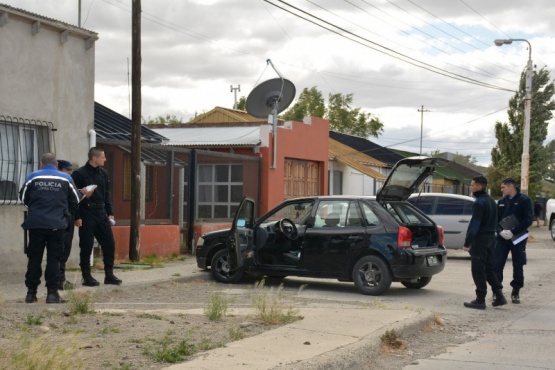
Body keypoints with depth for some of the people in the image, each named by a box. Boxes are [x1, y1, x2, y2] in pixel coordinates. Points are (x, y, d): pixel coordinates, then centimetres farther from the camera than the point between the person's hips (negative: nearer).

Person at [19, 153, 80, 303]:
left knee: (34, 257, 9)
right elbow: (75, 201, 10)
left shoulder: (33, 177, 1)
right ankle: (52, 292, 1)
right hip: (57, 224, 0)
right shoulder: (66, 178, 3)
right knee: (53, 258, 5)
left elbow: (23, 198, 11)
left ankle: (31, 292, 12)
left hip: (36, 223, 0)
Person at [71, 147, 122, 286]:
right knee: (86, 246, 0)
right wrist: (77, 217, -14)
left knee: (109, 243, 4)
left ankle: (109, 275, 13)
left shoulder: (103, 173, 11)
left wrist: (110, 212, 11)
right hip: (86, 214, -6)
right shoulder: (79, 174, -9)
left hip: (101, 213, 6)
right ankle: (87, 277, 8)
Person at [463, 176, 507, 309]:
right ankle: (499, 296, 12)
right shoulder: (490, 201, 14)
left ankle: (480, 300, -1)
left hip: (480, 238, -9)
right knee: (488, 268, 15)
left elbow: (474, 224, -20)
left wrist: (467, 243, -19)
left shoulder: (479, 202, -16)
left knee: (478, 270, -3)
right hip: (490, 237, 9)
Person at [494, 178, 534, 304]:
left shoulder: (524, 200, -4)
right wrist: (501, 231, -11)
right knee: (496, 265, -2)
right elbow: (495, 219, 10)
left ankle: (516, 292, 15)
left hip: (518, 239, -3)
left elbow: (529, 219, -11)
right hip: (502, 238, 4)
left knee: (518, 266, 4)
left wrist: (512, 232, -18)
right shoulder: (501, 201, 10)